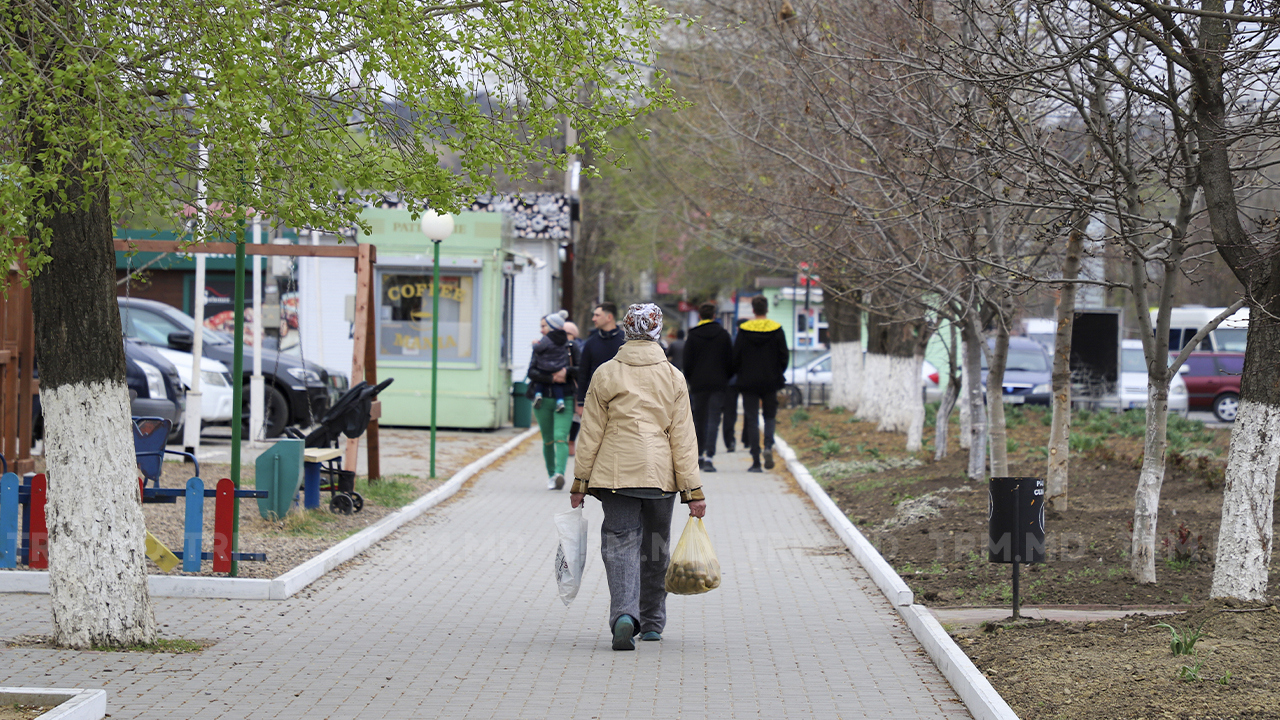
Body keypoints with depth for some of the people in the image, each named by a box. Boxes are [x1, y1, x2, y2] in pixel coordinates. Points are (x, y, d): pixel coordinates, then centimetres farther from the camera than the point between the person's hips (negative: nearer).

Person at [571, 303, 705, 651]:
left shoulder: (606, 374, -1)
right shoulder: (673, 377, 2)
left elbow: (590, 434, 0)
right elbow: (683, 438, 1)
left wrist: (580, 483, 7)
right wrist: (693, 490, 3)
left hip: (616, 474, -2)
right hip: (660, 475, 2)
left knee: (621, 544, -4)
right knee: (656, 547, 16)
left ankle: (624, 615, -26)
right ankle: (652, 623, 26)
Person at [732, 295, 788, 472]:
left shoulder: (743, 331, -4)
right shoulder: (777, 330, -2)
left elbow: (735, 357, -2)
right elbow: (783, 356, 2)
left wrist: (739, 376, 14)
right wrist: (778, 375, 17)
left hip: (748, 383, -1)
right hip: (770, 382, 1)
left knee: (752, 420, 2)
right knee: (769, 416, 15)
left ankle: (756, 461, -3)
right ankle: (768, 446, -13)